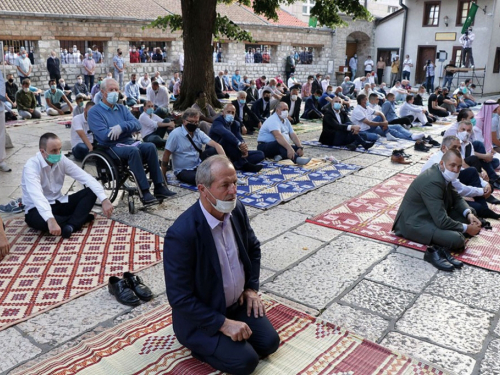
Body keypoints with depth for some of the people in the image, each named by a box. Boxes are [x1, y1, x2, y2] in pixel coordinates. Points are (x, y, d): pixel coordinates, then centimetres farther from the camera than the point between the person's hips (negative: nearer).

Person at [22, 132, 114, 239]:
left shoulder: (62, 160, -7)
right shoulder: (31, 167, -23)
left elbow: (86, 178, -13)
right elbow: (37, 196, -40)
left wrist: (104, 199, -26)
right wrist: (50, 220, -55)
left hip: (58, 203, 5)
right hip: (37, 209, -5)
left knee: (91, 192, -12)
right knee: (41, 220, -40)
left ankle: (71, 225, -28)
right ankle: (80, 218, -16)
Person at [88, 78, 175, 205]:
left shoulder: (122, 108, 19)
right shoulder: (94, 112, 1)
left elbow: (137, 124, 3)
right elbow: (104, 136, -15)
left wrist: (122, 126, -19)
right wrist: (128, 128, -4)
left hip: (129, 142, 6)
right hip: (112, 147, -5)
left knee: (150, 146, -23)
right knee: (133, 150, -34)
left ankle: (159, 187, -23)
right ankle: (144, 192, -33)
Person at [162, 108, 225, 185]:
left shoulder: (199, 133, 0)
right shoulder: (175, 134, -14)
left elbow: (216, 145, -12)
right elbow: (166, 156, -11)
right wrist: (163, 176, -8)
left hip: (198, 165, 5)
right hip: (183, 171, -5)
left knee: (215, 151, -18)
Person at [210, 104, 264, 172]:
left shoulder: (236, 124, 10)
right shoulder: (217, 122, -12)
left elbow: (240, 139, -8)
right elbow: (225, 133, -35)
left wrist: (244, 148, -31)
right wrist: (239, 144, -48)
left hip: (231, 154, 7)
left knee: (260, 154, -4)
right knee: (228, 137, -36)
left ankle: (236, 164, -27)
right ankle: (243, 164, -34)